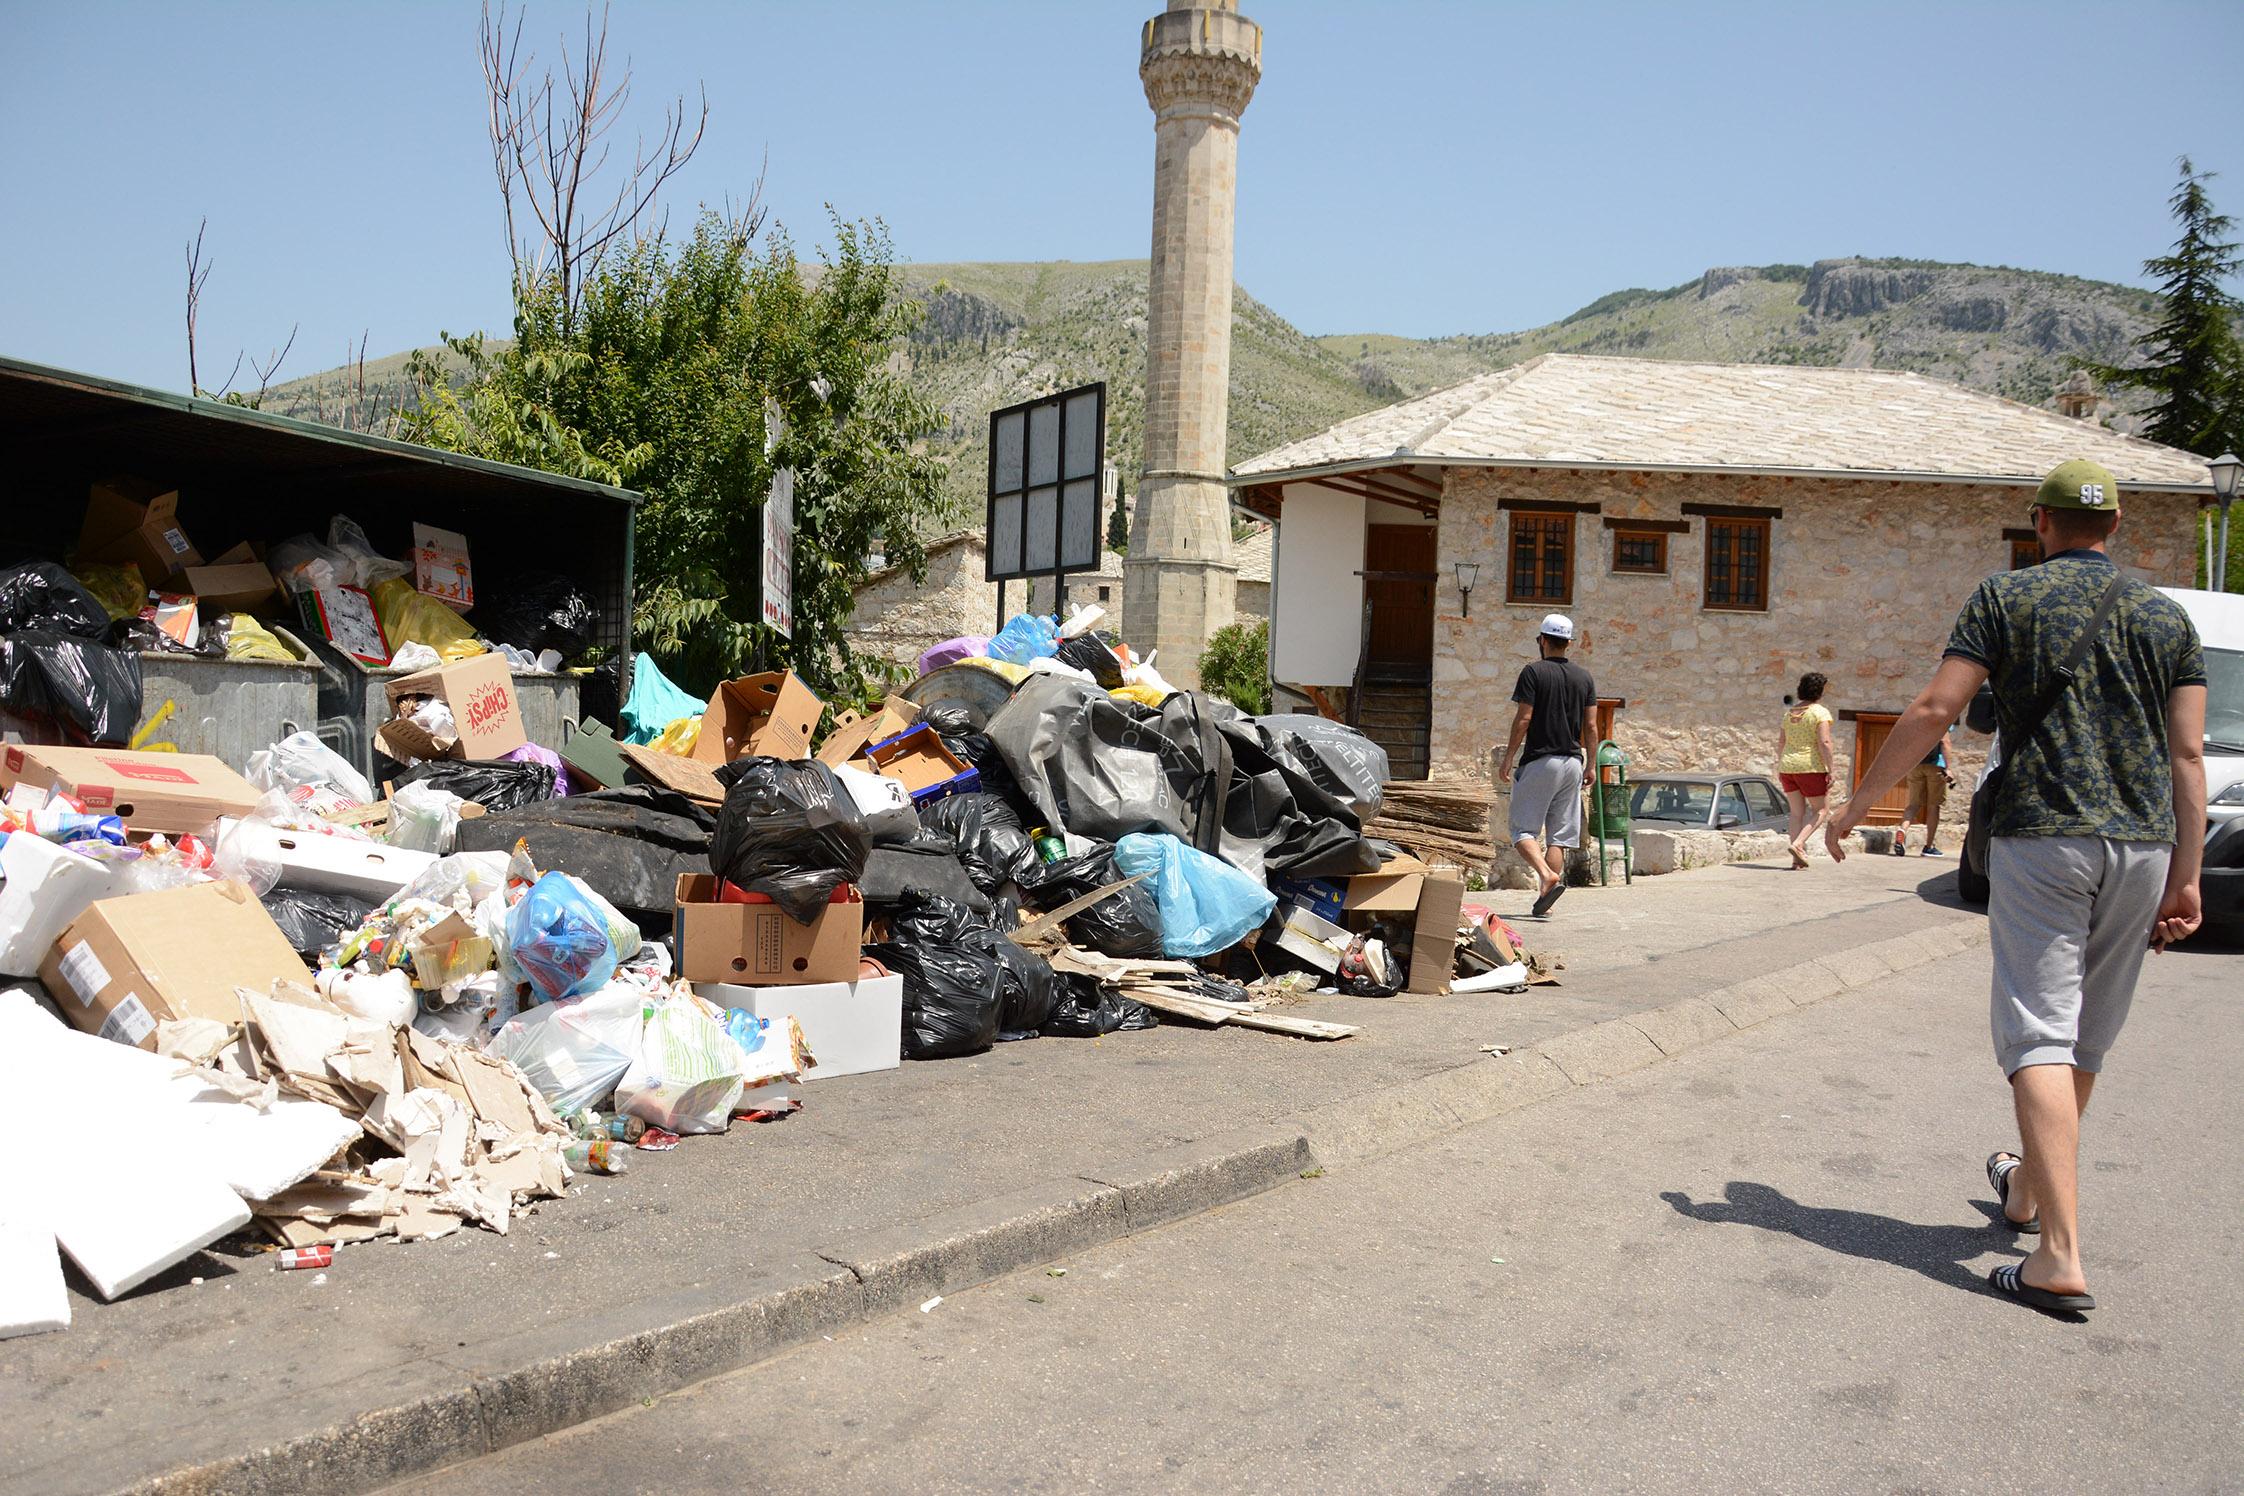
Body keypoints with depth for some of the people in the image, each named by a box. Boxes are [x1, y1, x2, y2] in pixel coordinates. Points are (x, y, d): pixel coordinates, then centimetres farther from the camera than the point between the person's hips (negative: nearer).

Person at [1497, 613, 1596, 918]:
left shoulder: (1534, 672, -6)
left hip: (1539, 761, -5)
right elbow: (1590, 726, 7)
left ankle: (1547, 876, -22)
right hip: (1572, 763, 5)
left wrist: (1507, 759, -4)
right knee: (1559, 835, 7)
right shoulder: (1584, 677, 9)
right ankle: (1545, 900, 4)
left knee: (1523, 829, 2)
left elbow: (1524, 719, -10)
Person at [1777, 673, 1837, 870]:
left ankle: (1797, 859, 5)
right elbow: (1824, 743, -17)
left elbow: (1780, 741, 14)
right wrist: (1830, 771, -14)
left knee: (1797, 812, 11)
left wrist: (1780, 767, 22)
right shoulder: (1820, 712, -9)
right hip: (1810, 767, -6)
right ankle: (1798, 844, -13)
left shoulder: (1790, 712, 10)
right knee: (1819, 811, 8)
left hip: (1788, 766, 6)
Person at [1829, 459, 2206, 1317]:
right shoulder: (2165, 616, 12)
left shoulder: (2008, 598, 1)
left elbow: (1933, 710, -7)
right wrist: (2185, 878, 9)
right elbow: (2188, 754, 7)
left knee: (2040, 1036, -6)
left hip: (2040, 839, -4)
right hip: (2141, 847, 5)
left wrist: (1858, 806, 1)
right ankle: (2027, 1189, 37)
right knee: (2086, 1038, 17)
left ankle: (2060, 1257, -14)